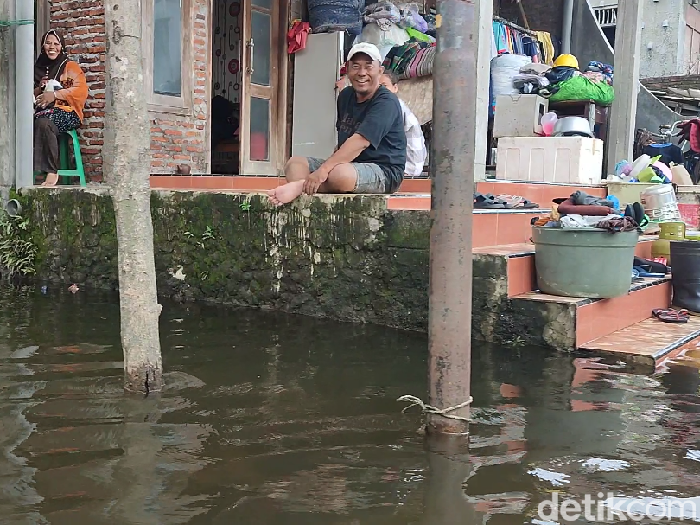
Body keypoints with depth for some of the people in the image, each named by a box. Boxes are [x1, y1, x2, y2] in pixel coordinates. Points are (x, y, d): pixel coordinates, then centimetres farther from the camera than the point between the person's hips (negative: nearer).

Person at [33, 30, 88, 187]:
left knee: (43, 122, -38)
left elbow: (81, 90, -5)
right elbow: (32, 96, 27)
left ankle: (51, 172, -38)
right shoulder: (38, 68, 26)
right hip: (43, 111, 4)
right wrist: (40, 88, 4)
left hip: (66, 111, -4)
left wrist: (54, 94, -15)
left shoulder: (70, 66, 12)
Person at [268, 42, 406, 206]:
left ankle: (301, 186, -15)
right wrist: (332, 160, 5)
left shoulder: (386, 102, -15)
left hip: (384, 171, -9)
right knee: (295, 164, -5)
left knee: (339, 175, -40)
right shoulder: (346, 96, 12)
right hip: (349, 164, 9)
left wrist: (323, 169, -33)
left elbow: (360, 142, -27)